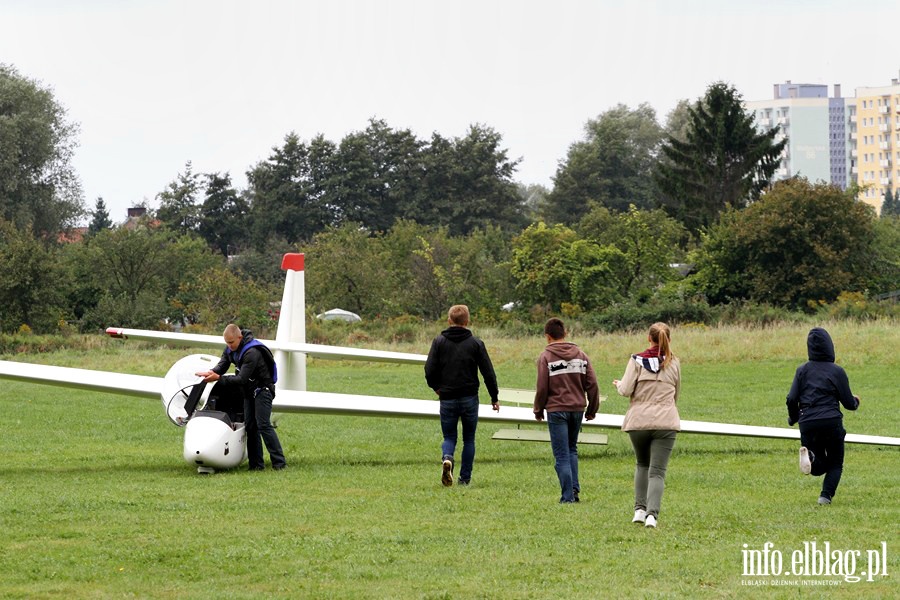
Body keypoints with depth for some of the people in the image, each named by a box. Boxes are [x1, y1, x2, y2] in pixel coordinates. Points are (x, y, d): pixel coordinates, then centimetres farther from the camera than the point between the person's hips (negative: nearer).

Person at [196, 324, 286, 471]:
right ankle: (256, 464, 5)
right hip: (249, 392, 9)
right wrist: (212, 372, -25)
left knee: (263, 425, -16)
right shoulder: (230, 349, 0)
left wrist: (219, 378, -30)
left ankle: (279, 462, -16)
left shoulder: (252, 353, -28)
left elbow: (242, 379, -30)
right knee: (250, 426, 4)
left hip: (262, 390, -9)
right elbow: (222, 365, -2)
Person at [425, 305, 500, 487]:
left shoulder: (439, 342, -1)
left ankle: (447, 458, -22)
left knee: (449, 437, 10)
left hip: (447, 398, 0)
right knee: (469, 439, 12)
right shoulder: (475, 343, -1)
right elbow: (488, 372, -1)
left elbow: (429, 370, -6)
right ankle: (465, 477, 11)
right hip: (470, 398, 0)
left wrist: (436, 387, 13)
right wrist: (495, 398, 8)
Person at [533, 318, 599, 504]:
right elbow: (592, 384, 5)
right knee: (572, 449, 20)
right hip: (577, 409, 4)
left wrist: (538, 410, 7)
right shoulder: (580, 355, 6)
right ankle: (574, 488, 9)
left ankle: (568, 496, -3)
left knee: (562, 455, 0)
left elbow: (542, 387, -7)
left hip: (556, 410, -4)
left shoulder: (545, 357, -5)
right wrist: (592, 409, 15)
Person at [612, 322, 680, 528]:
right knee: (657, 471, -2)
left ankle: (639, 509, 15)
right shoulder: (674, 363, 5)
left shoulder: (637, 360, -2)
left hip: (639, 420, 0)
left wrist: (618, 384, 14)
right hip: (666, 422, 0)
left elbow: (626, 390, -9)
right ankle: (652, 514, -19)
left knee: (642, 465, 22)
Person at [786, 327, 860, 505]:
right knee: (835, 464, 12)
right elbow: (848, 403, 2)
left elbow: (792, 399, 2)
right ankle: (826, 495, -11)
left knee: (819, 467, 16)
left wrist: (793, 418, 22)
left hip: (807, 424, 3)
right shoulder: (837, 372, -1)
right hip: (832, 422, -3)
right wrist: (856, 401, 26)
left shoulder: (802, 370, 6)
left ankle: (809, 456, -17)